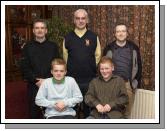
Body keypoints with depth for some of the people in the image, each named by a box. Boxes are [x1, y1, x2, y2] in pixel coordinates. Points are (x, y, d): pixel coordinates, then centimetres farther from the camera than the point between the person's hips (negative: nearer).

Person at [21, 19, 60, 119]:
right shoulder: (28, 47, 6)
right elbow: (25, 67, -1)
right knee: (34, 112, 5)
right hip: (34, 85, 0)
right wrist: (36, 81, -11)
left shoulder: (53, 46, 6)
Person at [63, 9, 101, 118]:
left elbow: (98, 56, 6)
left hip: (90, 80, 0)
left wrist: (90, 68, 6)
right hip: (72, 80, 1)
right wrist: (72, 69, 11)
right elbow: (65, 57, 10)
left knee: (89, 107, 11)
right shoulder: (68, 38, 2)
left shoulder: (94, 37, 0)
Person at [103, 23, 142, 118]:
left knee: (127, 112, 8)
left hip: (128, 84, 1)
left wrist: (137, 81, 6)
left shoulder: (134, 48, 4)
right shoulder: (109, 48, 2)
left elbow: (138, 66, 9)